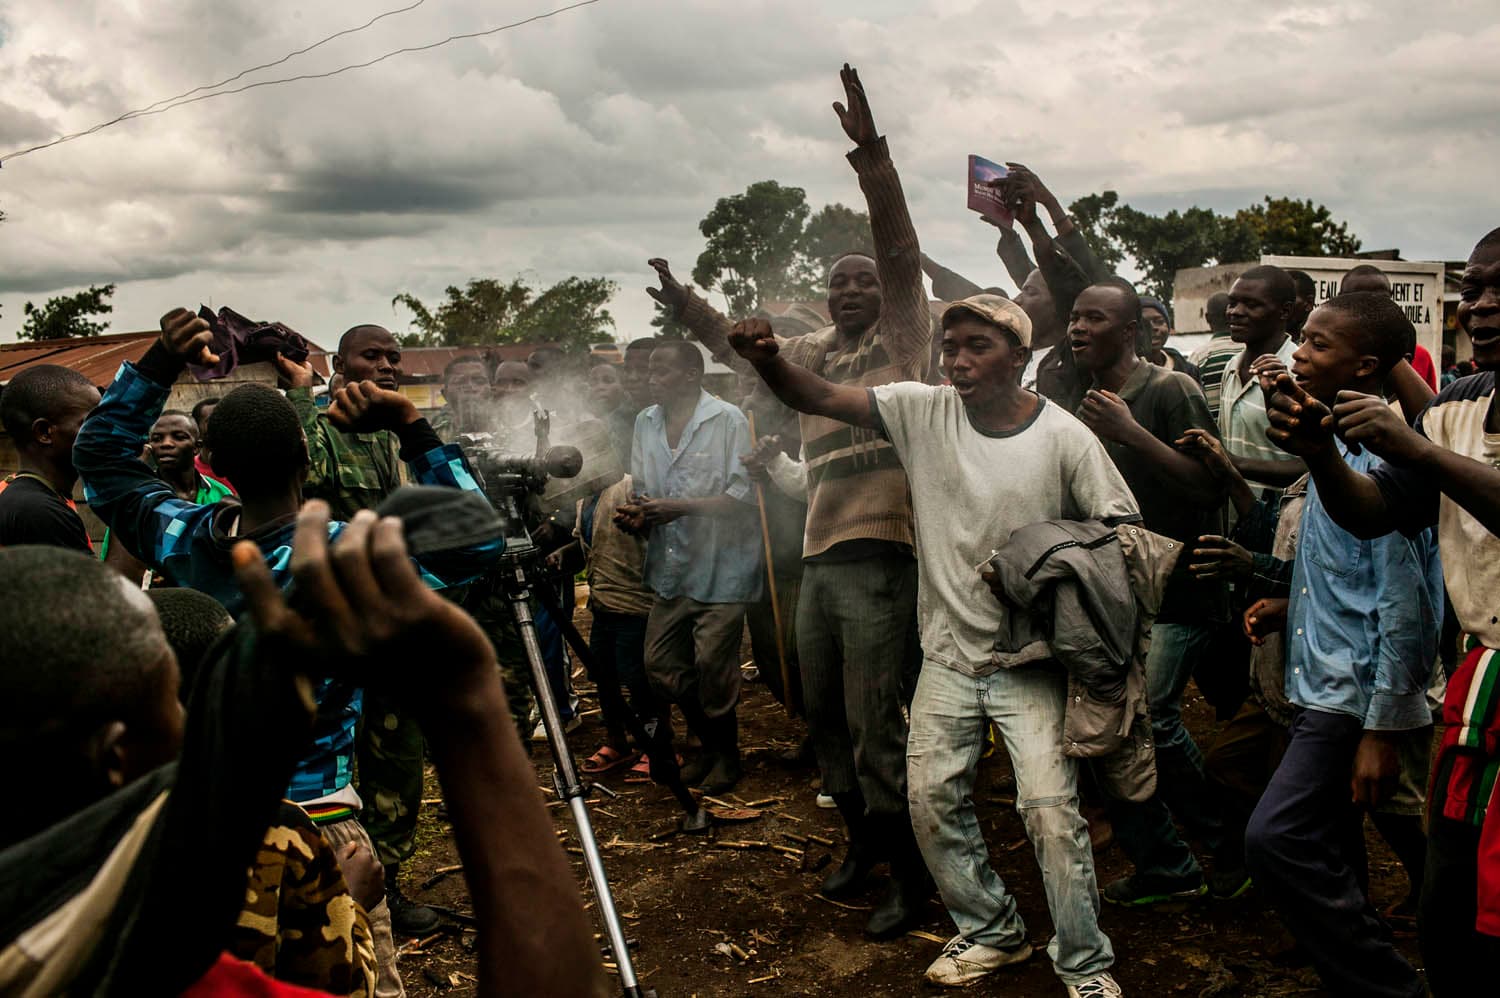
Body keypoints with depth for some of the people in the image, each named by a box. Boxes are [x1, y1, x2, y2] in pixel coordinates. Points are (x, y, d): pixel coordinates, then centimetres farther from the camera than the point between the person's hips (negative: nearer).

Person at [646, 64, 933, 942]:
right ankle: (865, 836, 36)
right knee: (824, 715, 17)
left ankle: (911, 872, 12)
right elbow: (739, 344, 19)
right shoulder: (816, 353, 19)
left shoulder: (902, 338, 2)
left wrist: (871, 156, -20)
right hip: (820, 556, 7)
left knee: (876, 724, -4)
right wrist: (686, 304, 2)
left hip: (880, 556, -7)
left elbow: (901, 251, -10)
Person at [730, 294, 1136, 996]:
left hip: (1030, 657, -3)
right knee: (931, 794, 7)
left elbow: (1121, 532, -4)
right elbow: (819, 397, -10)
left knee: (1050, 806, -10)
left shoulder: (1064, 437, -11)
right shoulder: (923, 411, -5)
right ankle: (991, 931, 30)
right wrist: (767, 359, -29)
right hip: (948, 652, 4)